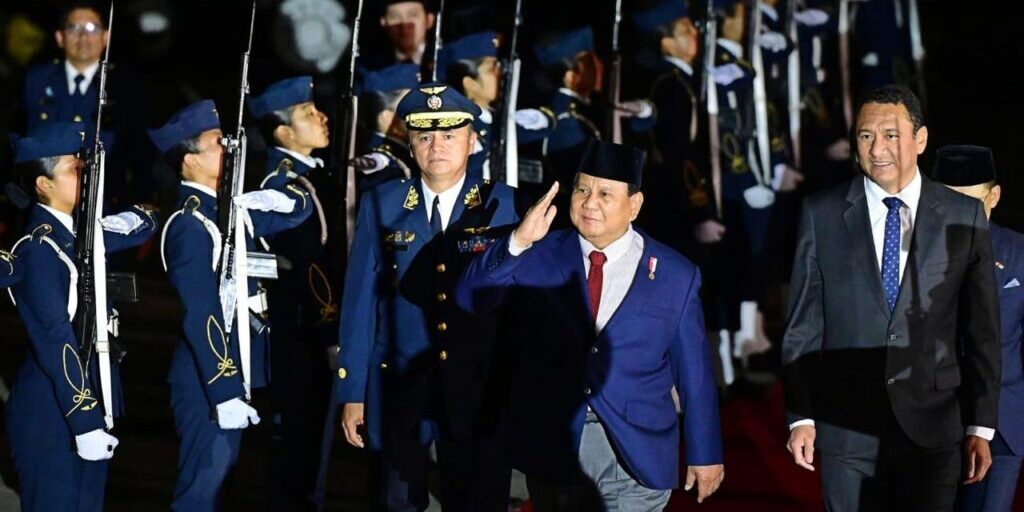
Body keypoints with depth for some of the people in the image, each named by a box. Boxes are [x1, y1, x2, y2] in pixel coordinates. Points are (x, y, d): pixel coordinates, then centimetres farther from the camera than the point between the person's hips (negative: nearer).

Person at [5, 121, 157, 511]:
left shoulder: (81, 231, 6)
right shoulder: (37, 248, -17)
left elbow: (142, 225, 20)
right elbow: (56, 340, -22)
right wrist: (85, 421, -24)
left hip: (91, 391, 9)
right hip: (54, 405, -9)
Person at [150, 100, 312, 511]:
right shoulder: (189, 226, -19)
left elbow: (301, 210, 16)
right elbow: (202, 318, -23)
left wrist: (275, 199, -7)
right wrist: (224, 393, -25)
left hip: (235, 363, 9)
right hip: (209, 372, -9)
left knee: (220, 468, 18)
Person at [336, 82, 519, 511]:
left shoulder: (502, 207, -1)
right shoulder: (381, 206, 2)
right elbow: (360, 300, 2)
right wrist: (352, 392, -1)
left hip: (479, 393, -1)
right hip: (399, 388, 1)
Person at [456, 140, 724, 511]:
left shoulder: (675, 276, 0)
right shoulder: (537, 257, 1)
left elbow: (694, 373, 4)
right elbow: (468, 298, -10)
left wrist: (705, 455, 6)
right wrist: (518, 242, -23)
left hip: (637, 458, -1)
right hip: (550, 450, 1)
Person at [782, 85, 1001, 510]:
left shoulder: (964, 217, 1)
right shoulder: (822, 215, 2)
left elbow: (982, 330, 3)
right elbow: (803, 324, 3)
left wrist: (981, 427, 1)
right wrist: (800, 416, -2)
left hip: (933, 427, 0)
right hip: (846, 424, 0)